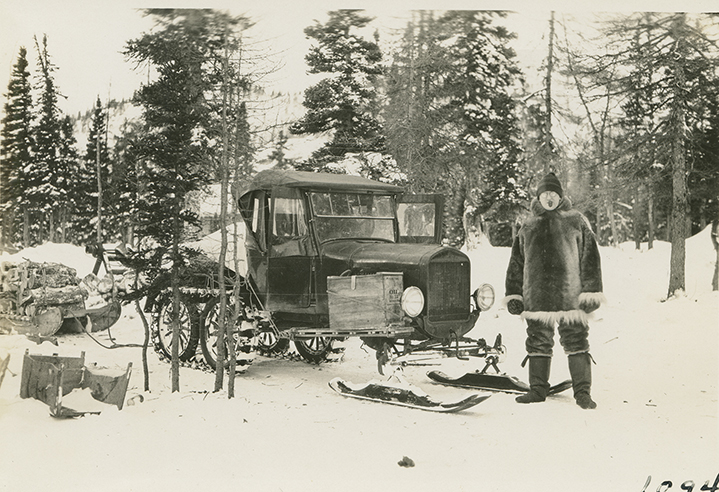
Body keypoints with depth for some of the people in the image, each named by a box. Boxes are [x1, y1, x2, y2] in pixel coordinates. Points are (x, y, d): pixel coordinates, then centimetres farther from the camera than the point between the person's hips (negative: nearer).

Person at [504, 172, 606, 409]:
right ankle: (538, 389, 20)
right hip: (536, 297, 3)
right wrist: (513, 295, 14)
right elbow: (516, 262, 18)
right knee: (538, 343, 9)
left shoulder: (576, 222, 6)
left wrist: (591, 292, -2)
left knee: (576, 342, -1)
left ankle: (582, 392, 7)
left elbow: (590, 257, 4)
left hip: (569, 296, -3)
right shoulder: (528, 226, 15)